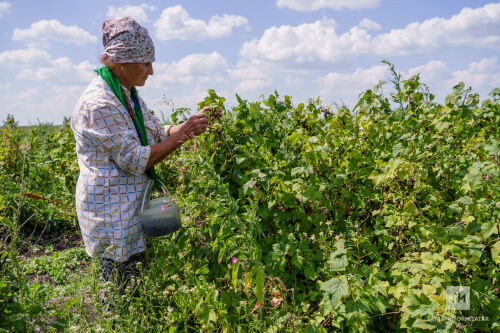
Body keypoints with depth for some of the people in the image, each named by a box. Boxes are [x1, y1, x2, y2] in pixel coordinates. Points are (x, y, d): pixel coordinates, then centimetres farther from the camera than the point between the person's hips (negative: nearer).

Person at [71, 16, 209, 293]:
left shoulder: (129, 95, 9)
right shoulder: (98, 104, -22)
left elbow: (158, 135, 12)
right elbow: (135, 160, -23)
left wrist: (191, 124, -4)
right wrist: (184, 134, -21)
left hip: (133, 206, 9)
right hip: (112, 212, -8)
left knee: (135, 288, 16)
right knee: (124, 293, 4)